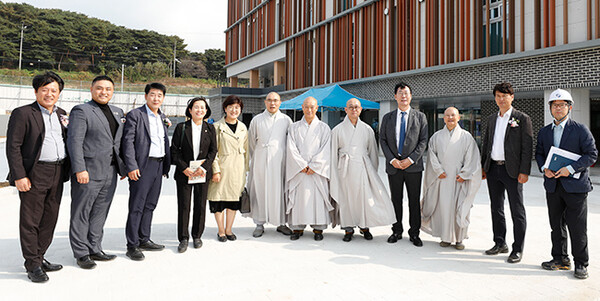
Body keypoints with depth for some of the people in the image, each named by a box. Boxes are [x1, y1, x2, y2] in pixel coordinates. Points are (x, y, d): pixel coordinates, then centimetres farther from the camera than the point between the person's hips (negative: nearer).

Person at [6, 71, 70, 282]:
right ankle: (32, 265, 12)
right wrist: (19, 176, -13)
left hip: (57, 175, 6)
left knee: (50, 219, 12)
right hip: (34, 175, -6)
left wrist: (67, 170, 7)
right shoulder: (22, 114, -4)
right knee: (30, 221, 2)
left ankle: (39, 258, 25)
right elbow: (13, 147, -8)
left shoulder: (62, 114, 14)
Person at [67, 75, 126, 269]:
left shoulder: (117, 112, 15)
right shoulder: (81, 111, -5)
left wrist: (123, 167, 13)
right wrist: (80, 169, -19)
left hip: (110, 173, 7)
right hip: (88, 173, -6)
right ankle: (81, 253, 15)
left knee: (100, 213, 14)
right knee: (81, 214, 4)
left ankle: (95, 250, 25)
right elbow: (74, 141, -12)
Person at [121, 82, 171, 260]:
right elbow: (128, 141, -10)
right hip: (142, 166, -6)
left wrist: (166, 166, 13)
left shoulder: (163, 118, 16)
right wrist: (131, 166, -17)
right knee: (137, 207, -2)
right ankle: (132, 245, 6)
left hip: (159, 166, 7)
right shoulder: (135, 115, -4)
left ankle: (144, 240, 23)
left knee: (150, 205, 13)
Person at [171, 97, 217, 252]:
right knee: (183, 206, 1)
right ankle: (183, 238, 13)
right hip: (184, 173, -1)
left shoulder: (210, 128, 6)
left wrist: (203, 168, -10)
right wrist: (185, 168, -11)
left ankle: (197, 236, 23)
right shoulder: (181, 127, 1)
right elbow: (174, 150, -1)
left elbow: (213, 151, 2)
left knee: (200, 205, 8)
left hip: (203, 173, 1)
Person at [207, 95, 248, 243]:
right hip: (222, 167, -4)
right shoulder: (217, 127, -3)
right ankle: (221, 231, 17)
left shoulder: (243, 127, 11)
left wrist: (245, 169, 12)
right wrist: (216, 170, -12)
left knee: (234, 198, 9)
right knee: (219, 198, 1)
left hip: (238, 169, 4)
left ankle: (228, 230, 22)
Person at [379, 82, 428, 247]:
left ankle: (414, 233, 15)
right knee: (396, 200, 9)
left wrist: (411, 159, -12)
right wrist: (392, 159, -9)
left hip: (413, 166, -1)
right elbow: (382, 140, 4)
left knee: (414, 201, 4)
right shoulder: (387, 117, 8)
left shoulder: (420, 117, 5)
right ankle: (397, 231, 21)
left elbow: (423, 141, -1)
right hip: (393, 165, 1)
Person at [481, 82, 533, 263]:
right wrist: (483, 166, 13)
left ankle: (518, 249, 10)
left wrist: (524, 171, -14)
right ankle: (500, 243, 25)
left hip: (512, 170, -6)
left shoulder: (522, 119, -3)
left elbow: (527, 146, -8)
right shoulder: (492, 119, 14)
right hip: (493, 169, 6)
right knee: (496, 208, 13)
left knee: (517, 211, 1)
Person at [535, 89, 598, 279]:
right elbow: (539, 153, 17)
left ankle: (581, 264, 15)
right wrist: (544, 168, -3)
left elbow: (592, 154, -7)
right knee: (556, 226, 13)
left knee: (578, 228, 1)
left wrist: (570, 169, -18)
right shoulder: (544, 132, 11)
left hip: (575, 185, -4)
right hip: (553, 186, 5)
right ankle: (560, 259, 26)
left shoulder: (580, 130, -3)